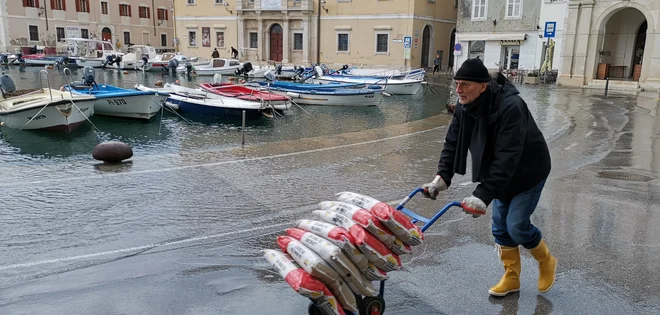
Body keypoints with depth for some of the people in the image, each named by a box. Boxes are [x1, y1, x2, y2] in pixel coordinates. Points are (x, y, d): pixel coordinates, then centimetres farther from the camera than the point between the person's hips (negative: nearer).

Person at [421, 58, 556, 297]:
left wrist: (483, 195, -46)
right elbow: (452, 144, -10)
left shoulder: (510, 107, -35)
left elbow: (507, 158, -40)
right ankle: (511, 277, 26)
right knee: (500, 226, 8)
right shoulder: (464, 107, -12)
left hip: (528, 172, -7)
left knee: (516, 226, -7)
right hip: (502, 175, 7)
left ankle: (547, 262, 24)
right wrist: (442, 177, -24)